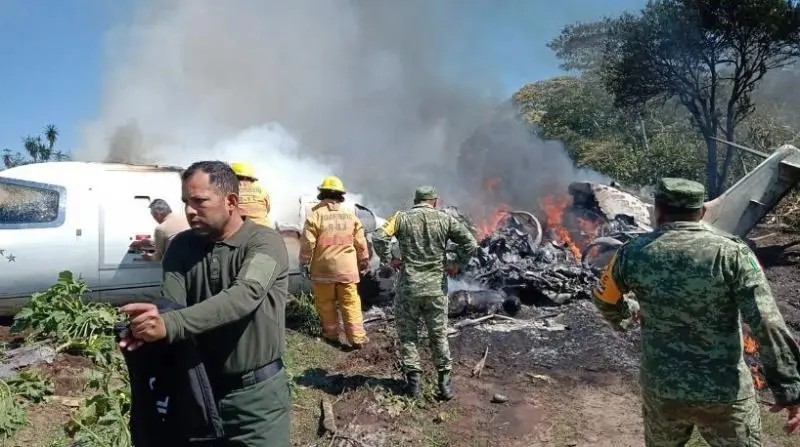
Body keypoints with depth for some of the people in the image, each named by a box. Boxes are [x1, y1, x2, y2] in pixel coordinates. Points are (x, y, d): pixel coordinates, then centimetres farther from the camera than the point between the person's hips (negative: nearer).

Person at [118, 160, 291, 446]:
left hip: (257, 394, -4)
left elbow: (245, 295, -32)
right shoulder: (181, 246, 2)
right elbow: (171, 304, -8)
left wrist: (169, 325, -42)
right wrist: (148, 327, -32)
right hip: (197, 389, 5)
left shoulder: (265, 242, -15)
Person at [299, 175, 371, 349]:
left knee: (326, 303, 12)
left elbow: (308, 243, -8)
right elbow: (360, 242, 8)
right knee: (350, 303, 6)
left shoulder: (315, 215, -8)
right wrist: (364, 261, 21)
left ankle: (331, 334, 22)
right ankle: (357, 338, 4)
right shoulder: (350, 215, 4)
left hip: (323, 268, -2)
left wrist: (304, 263, 5)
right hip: (347, 268, 3)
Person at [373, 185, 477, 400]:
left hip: (408, 287, -1)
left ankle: (413, 381, 15)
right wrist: (457, 264, 4)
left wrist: (389, 259, -3)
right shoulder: (445, 219, 1)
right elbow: (470, 242, -5)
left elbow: (379, 238, -16)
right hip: (436, 288, 1)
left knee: (408, 335, 12)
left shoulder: (401, 217, -1)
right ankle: (445, 383, 16)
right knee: (439, 335, 14)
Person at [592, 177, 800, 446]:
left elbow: (604, 299, 10)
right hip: (725, 393, -2)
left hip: (660, 389, 2)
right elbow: (768, 325, -17)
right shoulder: (732, 252, -15)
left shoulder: (633, 253, -7)